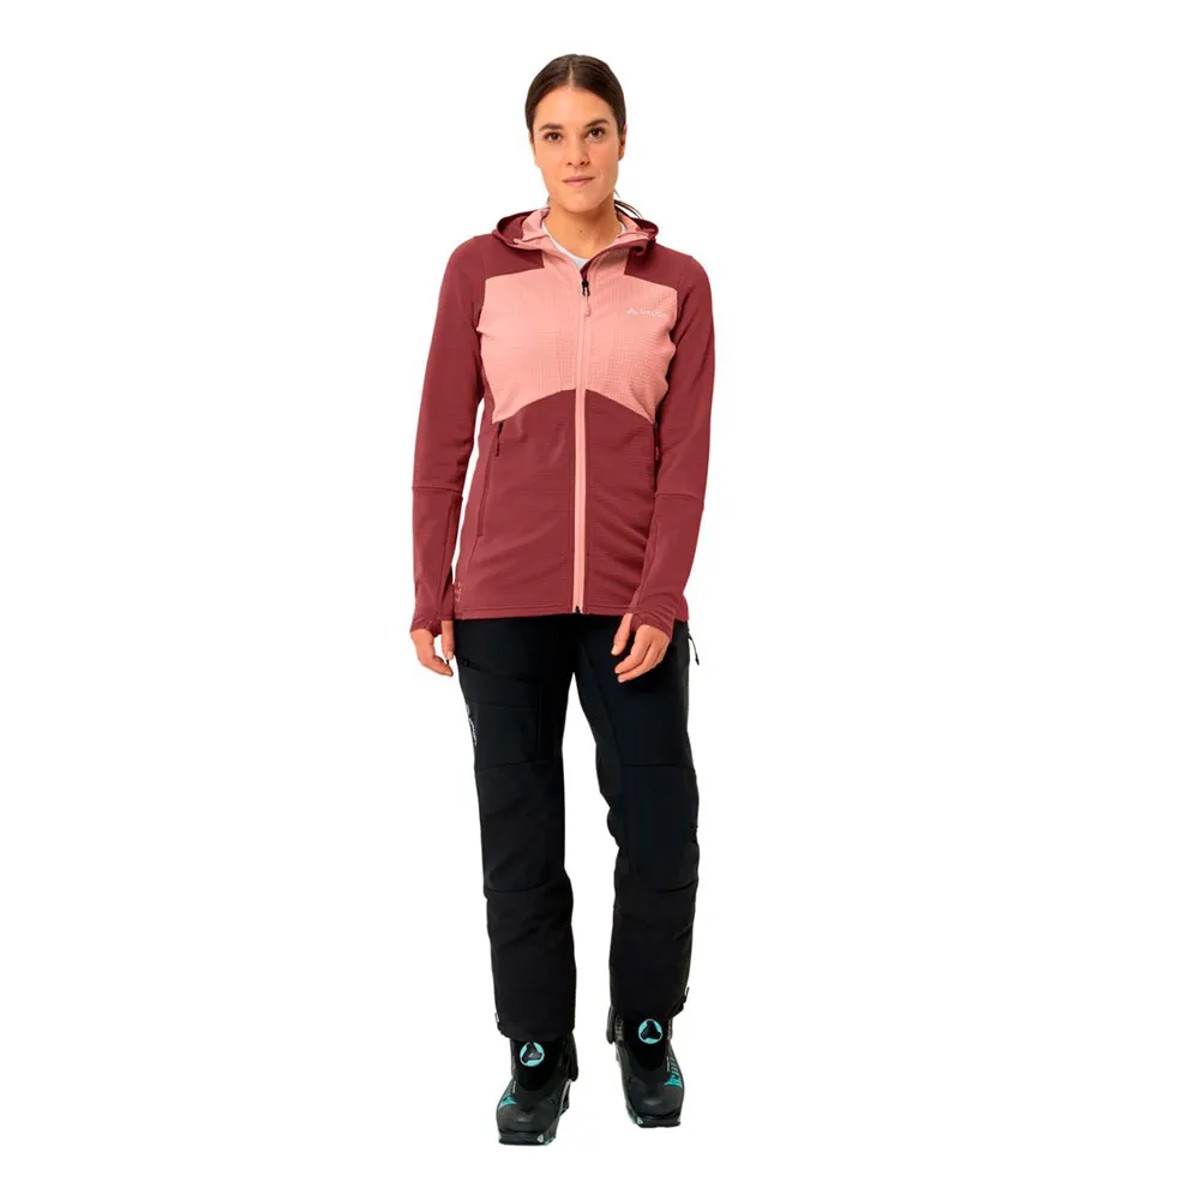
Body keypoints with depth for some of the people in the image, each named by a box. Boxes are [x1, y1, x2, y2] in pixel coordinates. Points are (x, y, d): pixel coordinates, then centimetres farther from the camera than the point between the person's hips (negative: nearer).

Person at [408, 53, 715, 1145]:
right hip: (504, 601, 0)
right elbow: (443, 440, 4)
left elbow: (686, 456, 0)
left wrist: (658, 598, -10)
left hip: (633, 603, 0)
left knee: (661, 833, 2)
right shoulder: (480, 268, 4)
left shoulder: (678, 283, 5)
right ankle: (539, 1055, 20)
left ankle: (648, 1033, 26)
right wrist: (430, 594, 0)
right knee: (519, 837, 5)